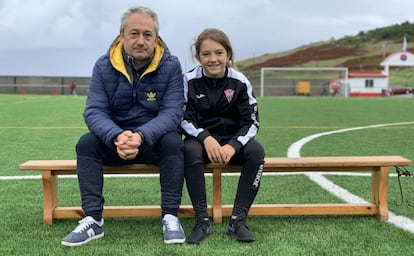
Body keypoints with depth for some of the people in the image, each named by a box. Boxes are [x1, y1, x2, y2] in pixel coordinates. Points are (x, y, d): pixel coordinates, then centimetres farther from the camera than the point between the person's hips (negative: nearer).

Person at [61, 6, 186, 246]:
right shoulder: (104, 66, -7)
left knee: (173, 142, -32)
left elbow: (172, 111, -19)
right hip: (115, 139, 2)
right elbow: (94, 111, -15)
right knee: (86, 142, -24)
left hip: (155, 139, -1)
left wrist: (141, 136, -38)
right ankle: (93, 220, -19)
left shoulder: (170, 65, -11)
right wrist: (117, 137, -37)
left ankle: (170, 216, -21)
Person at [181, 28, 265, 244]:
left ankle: (238, 219, -23)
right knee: (189, 150, -34)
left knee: (256, 151, -29)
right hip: (201, 139, -1)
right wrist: (206, 138, -27)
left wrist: (233, 145, -25)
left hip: (233, 140, 1)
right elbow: (183, 119, -8)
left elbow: (251, 122, -7)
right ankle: (202, 219, -26)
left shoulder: (240, 82, -6)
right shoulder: (190, 81, -7)